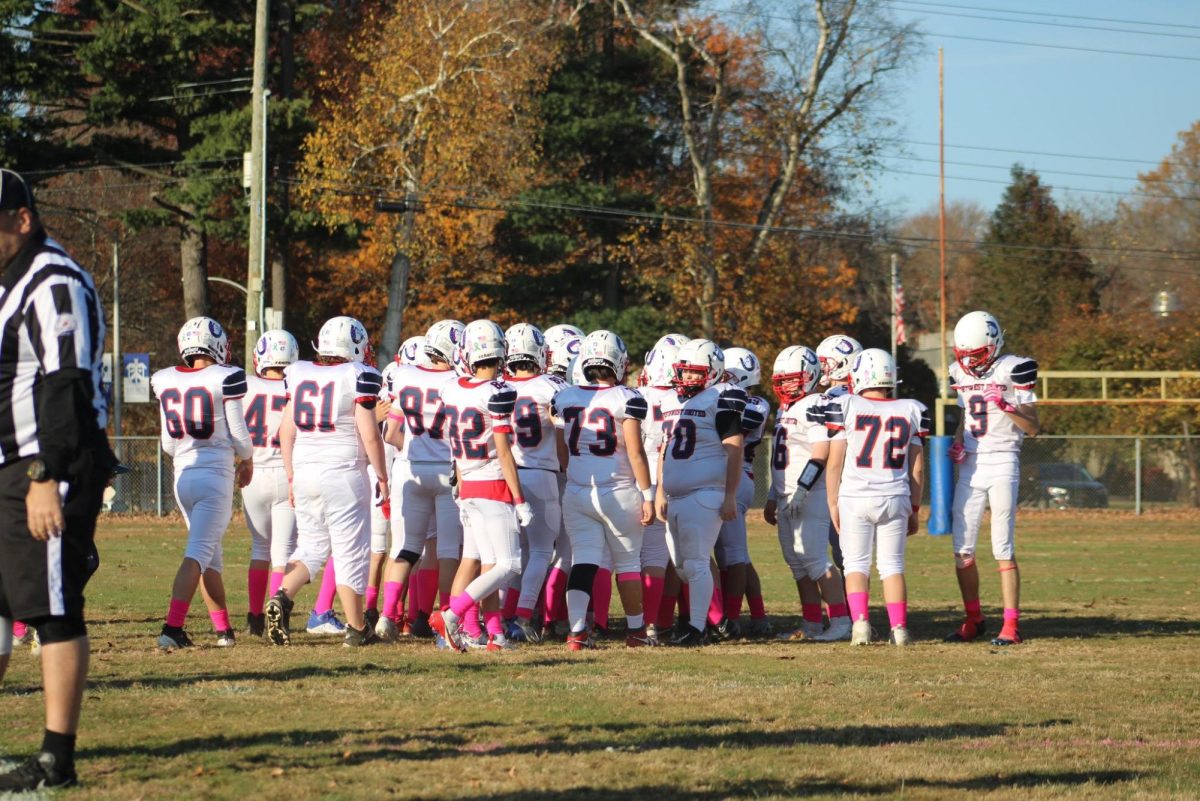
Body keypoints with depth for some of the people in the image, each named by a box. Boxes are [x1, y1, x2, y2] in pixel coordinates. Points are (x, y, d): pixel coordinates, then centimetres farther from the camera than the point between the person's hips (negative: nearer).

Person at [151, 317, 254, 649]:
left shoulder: (164, 382, 6)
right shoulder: (225, 379, -8)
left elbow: (168, 442, 13)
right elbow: (239, 435, -3)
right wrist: (247, 462, 17)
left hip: (183, 475, 5)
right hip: (216, 475, -5)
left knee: (210, 556, 16)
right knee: (198, 552, -9)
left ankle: (224, 629, 21)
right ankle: (172, 628, -21)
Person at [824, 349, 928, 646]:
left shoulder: (846, 408, -4)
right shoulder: (910, 412, 4)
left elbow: (834, 464, -2)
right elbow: (917, 469, 8)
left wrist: (833, 504, 7)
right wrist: (914, 508, 16)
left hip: (854, 498, -2)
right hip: (895, 499, 2)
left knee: (856, 564, 7)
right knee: (892, 565, 9)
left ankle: (860, 621, -9)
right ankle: (899, 627, 3)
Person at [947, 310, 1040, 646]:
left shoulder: (1012, 370, -8)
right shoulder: (960, 373, 10)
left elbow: (1033, 428, -7)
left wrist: (1007, 407, -23)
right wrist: (957, 443, 6)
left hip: (1002, 464, -6)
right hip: (970, 465, 6)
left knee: (1004, 551, -7)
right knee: (962, 550, 5)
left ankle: (1011, 626, -4)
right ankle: (973, 620, 17)